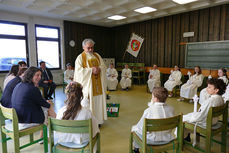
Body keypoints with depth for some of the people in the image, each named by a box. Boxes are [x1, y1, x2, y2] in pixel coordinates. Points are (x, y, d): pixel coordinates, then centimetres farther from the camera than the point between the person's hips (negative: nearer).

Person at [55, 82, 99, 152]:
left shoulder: (61, 111, -22)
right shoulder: (87, 113, -28)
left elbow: (57, 131, -8)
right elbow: (94, 129, -15)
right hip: (81, 142, -3)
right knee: (96, 131, 27)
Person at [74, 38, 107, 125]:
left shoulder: (97, 55, 14)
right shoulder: (80, 57, 0)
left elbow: (104, 66, 9)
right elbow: (79, 70, -12)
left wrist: (99, 69, -13)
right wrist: (91, 70, -19)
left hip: (98, 84, 5)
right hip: (87, 84, -4)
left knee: (98, 101, 6)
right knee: (88, 102, -3)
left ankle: (98, 120, 18)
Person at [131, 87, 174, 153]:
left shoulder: (148, 111, -27)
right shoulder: (171, 109, -13)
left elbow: (141, 127, -14)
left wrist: (133, 128, 9)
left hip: (152, 140, -5)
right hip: (167, 139, 5)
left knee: (135, 129, 21)